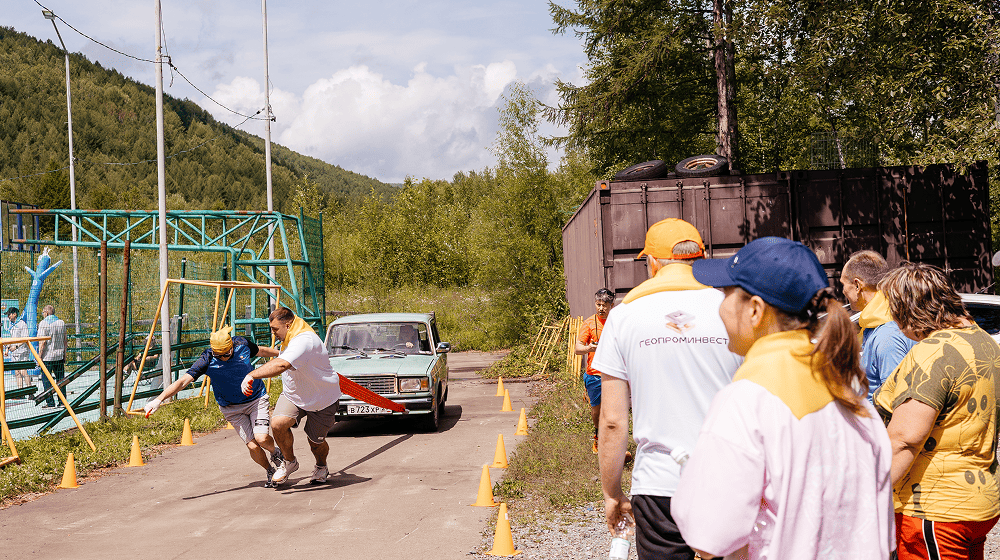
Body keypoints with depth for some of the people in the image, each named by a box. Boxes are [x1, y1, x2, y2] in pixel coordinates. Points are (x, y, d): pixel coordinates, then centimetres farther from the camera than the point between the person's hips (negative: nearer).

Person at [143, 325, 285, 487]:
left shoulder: (242, 344, -13)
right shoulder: (207, 360, -20)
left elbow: (261, 351, 9)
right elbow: (183, 381, -26)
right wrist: (159, 399, -37)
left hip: (257, 399, 0)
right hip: (232, 409, 0)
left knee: (262, 438, -20)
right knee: (253, 446, -10)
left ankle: (276, 453, 15)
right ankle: (270, 471, 20)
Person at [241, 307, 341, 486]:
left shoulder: (304, 341, -33)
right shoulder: (290, 338, -2)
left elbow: (282, 365, -49)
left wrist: (252, 375, -53)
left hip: (322, 399, -7)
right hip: (293, 394, 7)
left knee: (316, 442, 6)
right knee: (277, 423, -20)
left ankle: (321, 467, 41)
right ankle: (290, 462, 4)